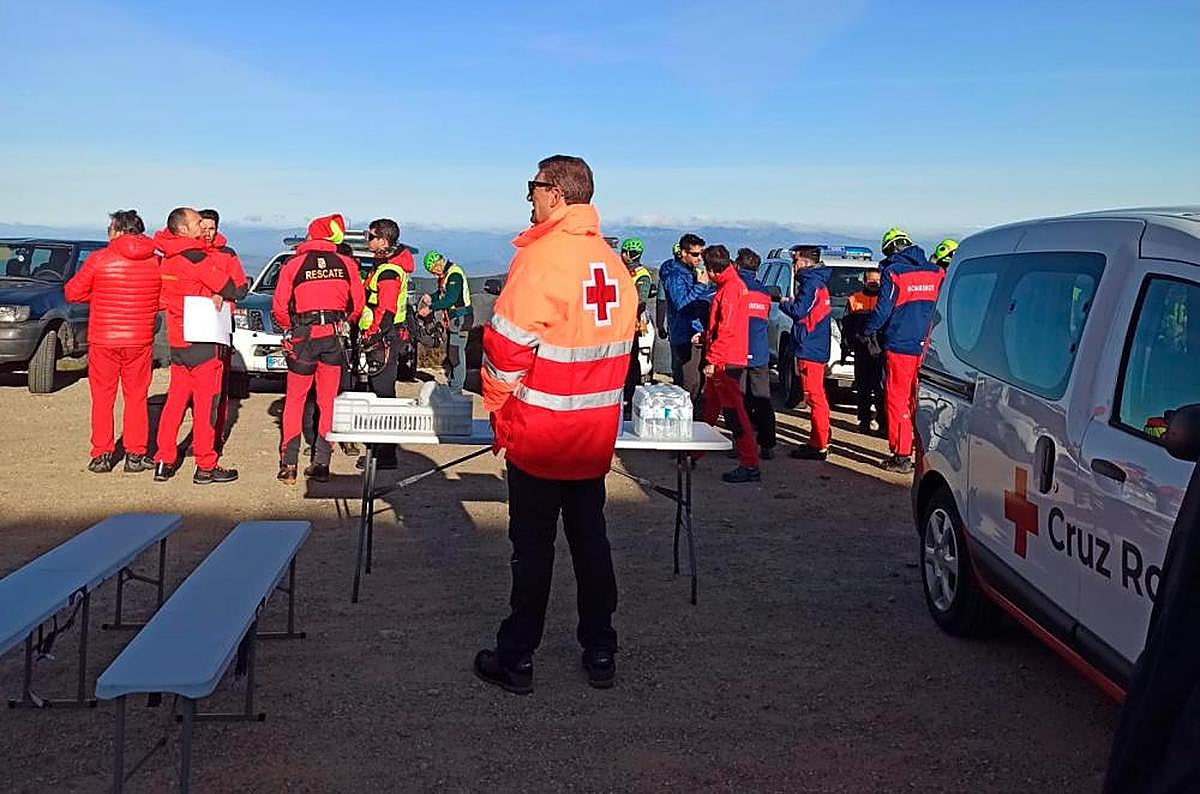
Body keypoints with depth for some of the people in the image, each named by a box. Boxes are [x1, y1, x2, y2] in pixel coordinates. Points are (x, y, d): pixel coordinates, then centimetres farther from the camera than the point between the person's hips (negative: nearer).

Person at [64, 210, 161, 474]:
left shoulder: (99, 259, -7)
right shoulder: (156, 262, -2)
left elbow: (72, 292, 1)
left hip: (103, 341, -1)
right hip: (140, 341, 2)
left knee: (102, 398, 9)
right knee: (136, 397, 10)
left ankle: (102, 455, 9)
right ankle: (135, 455, 10)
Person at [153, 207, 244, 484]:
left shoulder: (166, 258, 11)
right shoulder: (195, 256, -14)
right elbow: (230, 287, -10)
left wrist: (215, 294, 0)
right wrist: (222, 294, 11)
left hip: (176, 340, 8)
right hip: (202, 340, -8)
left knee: (175, 400, 14)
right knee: (206, 403, -1)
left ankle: (164, 462, 16)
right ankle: (205, 466, 3)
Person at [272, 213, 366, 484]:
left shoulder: (293, 266, 1)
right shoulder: (346, 264, 3)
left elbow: (279, 307, 1)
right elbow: (358, 303, 6)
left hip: (303, 336, -1)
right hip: (334, 335, 1)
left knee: (295, 400, 9)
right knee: (328, 401, 10)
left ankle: (289, 465, 2)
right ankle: (321, 463, 9)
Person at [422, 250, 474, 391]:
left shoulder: (455, 274, -17)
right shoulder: (444, 275, 14)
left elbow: (451, 299, -23)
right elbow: (442, 294, 22)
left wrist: (431, 307, -19)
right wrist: (431, 299, 3)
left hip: (461, 317, -10)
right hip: (452, 319, 10)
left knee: (456, 353, -10)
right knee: (450, 352, 15)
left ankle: (456, 388, -7)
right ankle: (450, 383, 24)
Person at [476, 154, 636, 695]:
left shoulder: (541, 258, -17)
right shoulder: (613, 263, 5)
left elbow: (507, 346, -17)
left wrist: (497, 407, -3)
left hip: (539, 435, -6)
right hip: (595, 436, 6)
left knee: (533, 547, 4)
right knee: (590, 539, 15)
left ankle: (517, 660, 15)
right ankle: (600, 655, 23)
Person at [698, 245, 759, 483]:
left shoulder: (730, 288, -16)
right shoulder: (733, 284, 16)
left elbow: (727, 329, -21)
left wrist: (712, 359, -20)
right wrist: (706, 336, 21)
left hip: (726, 362, -11)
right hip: (724, 362, 11)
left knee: (734, 414, -9)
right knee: (708, 408, 19)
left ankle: (750, 466, -8)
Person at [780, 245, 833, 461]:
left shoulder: (810, 283, -14)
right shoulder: (819, 282, 17)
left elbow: (799, 311, -19)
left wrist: (783, 303, -3)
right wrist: (790, 303, 10)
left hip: (810, 349, -11)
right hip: (817, 348, 11)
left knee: (815, 396, -8)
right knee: (816, 396, 15)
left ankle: (819, 446, -7)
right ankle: (817, 441, 23)